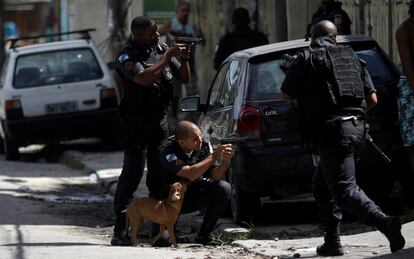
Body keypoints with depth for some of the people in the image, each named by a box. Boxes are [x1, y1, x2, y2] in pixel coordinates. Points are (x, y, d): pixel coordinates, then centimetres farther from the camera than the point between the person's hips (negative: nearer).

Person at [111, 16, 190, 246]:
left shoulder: (161, 49, 8)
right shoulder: (127, 57, -11)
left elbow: (184, 77, 14)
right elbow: (145, 78, -28)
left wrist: (183, 59, -6)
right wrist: (167, 57, -22)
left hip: (159, 118, 6)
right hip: (136, 121, -6)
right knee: (132, 173, -9)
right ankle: (120, 231, -9)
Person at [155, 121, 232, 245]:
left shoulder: (204, 145, -12)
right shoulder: (167, 151, -28)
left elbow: (215, 177, -12)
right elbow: (190, 175, -39)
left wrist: (225, 161, -31)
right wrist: (213, 157, -36)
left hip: (194, 193, 5)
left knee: (223, 188, -20)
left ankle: (204, 235, -6)